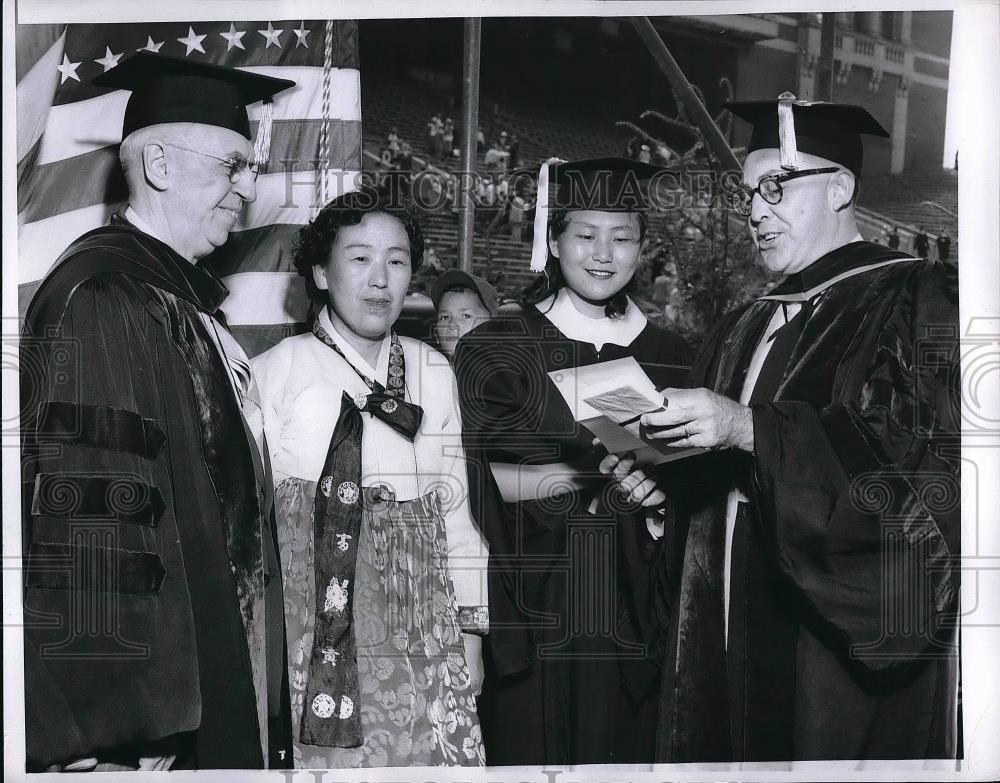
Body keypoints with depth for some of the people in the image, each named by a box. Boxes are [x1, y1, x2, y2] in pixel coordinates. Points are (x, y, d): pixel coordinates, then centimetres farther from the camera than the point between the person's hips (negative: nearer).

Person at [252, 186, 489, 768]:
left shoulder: (434, 373, 9)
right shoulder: (278, 371, -4)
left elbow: (454, 505, 11)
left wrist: (470, 633, 10)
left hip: (415, 637, 3)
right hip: (306, 625, -3)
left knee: (422, 753, 1)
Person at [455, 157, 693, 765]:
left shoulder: (669, 357, 9)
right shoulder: (495, 350, 0)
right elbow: (485, 480, -9)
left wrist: (660, 490, -10)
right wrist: (593, 476, -21)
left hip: (634, 613, 3)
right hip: (535, 611, -2)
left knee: (627, 751, 5)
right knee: (534, 749, 2)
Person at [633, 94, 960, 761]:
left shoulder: (913, 299, -4)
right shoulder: (745, 331, 17)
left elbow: (921, 455, -18)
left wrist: (749, 428, -23)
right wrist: (662, 477, -1)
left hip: (848, 640, -6)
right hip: (734, 636, 6)